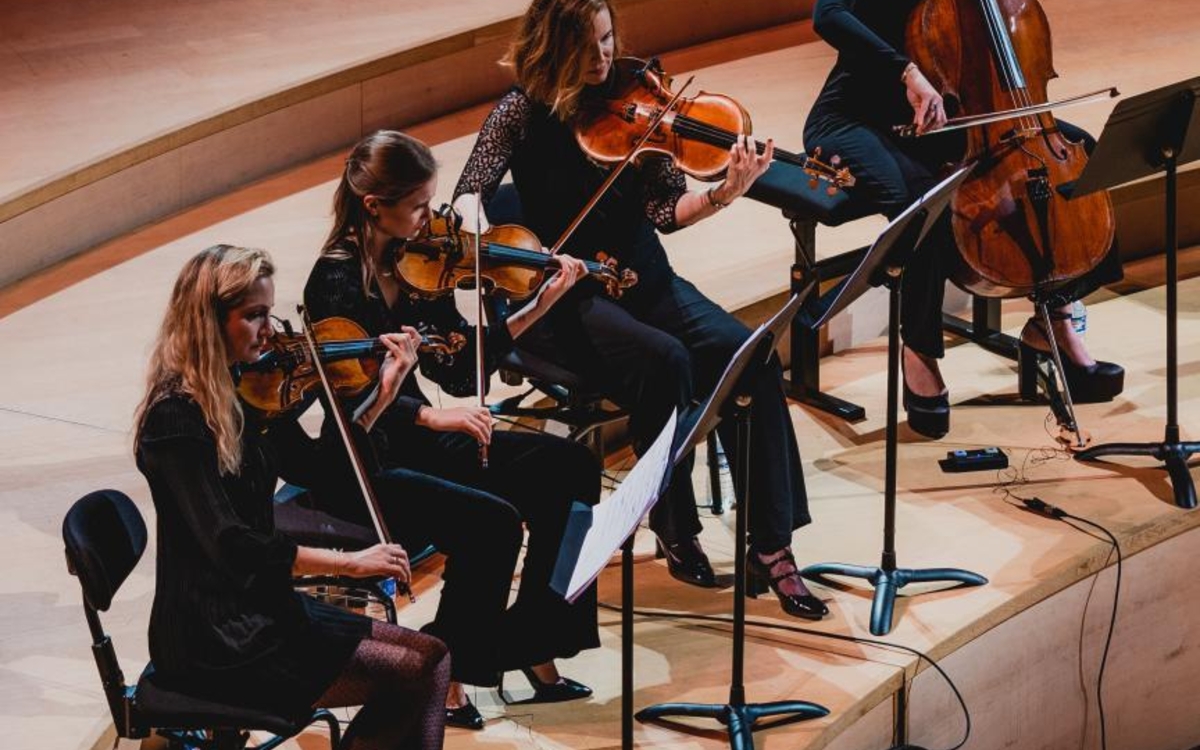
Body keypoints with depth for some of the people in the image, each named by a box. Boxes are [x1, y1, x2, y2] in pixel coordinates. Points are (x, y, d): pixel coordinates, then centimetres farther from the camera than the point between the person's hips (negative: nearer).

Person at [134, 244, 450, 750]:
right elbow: (228, 544, -26)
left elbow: (315, 466, 19)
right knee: (411, 677, -14)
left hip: (262, 607, 9)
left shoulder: (240, 395, 8)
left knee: (432, 657, -2)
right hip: (213, 641, -9)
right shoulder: (176, 418, -18)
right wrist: (350, 563, -27)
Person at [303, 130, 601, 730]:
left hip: (419, 441, 8)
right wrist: (431, 416, -37)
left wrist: (536, 309, -1)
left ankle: (532, 647, 2)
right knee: (491, 521, -27)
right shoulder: (337, 281, -17)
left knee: (567, 467, -3)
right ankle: (444, 677, -8)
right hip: (365, 462, -8)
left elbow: (457, 369, 6)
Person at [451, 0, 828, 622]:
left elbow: (665, 211, -3)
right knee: (664, 360, -32)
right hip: (566, 298, -4)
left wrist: (722, 195, -22)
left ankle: (770, 545, -17)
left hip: (641, 279, 4)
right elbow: (469, 192, -11)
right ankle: (675, 530, -13)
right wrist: (476, 233, -33)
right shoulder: (524, 112, -4)